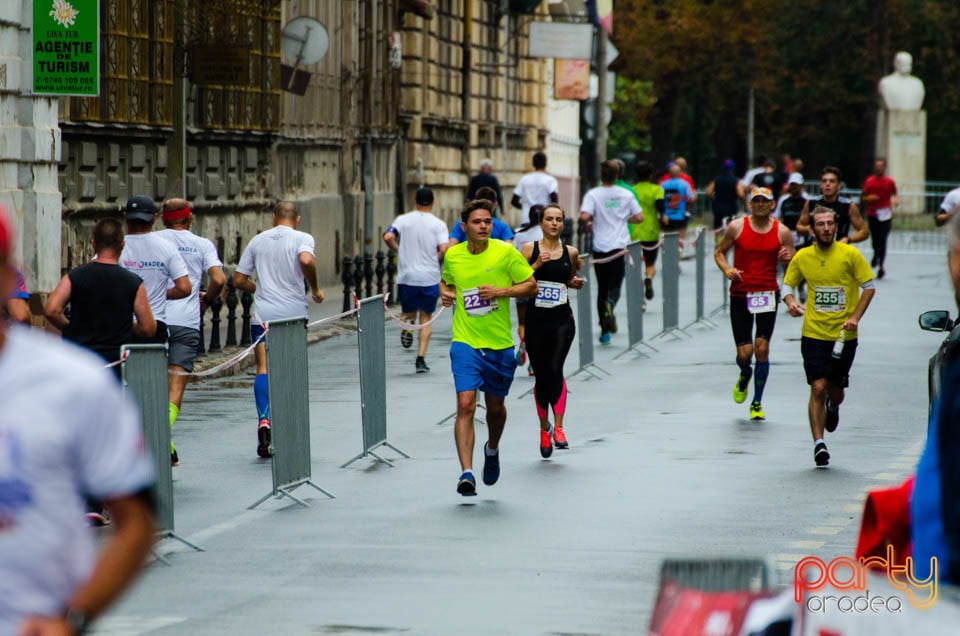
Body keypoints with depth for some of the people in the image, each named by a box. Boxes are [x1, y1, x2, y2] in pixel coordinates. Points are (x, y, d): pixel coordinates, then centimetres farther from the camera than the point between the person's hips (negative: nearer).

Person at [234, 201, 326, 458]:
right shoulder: (302, 238, 2)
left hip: (263, 312, 1)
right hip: (293, 312, -1)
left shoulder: (257, 241, 12)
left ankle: (263, 419, -29)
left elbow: (238, 280, 13)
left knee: (263, 368, -6)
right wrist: (315, 289, -6)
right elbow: (306, 260, -21)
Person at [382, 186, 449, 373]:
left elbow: (388, 237, -12)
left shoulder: (403, 220, 3)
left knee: (408, 311, 19)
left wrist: (399, 251, 6)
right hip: (430, 277, -1)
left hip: (406, 276, 1)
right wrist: (436, 260, 8)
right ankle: (421, 358, -2)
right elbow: (444, 249, -13)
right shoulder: (438, 224, -1)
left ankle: (407, 323, -17)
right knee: (426, 317, 8)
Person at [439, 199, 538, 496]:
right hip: (465, 342, 0)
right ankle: (466, 473, -19)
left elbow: (531, 286, -1)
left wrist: (501, 291, -16)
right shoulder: (453, 255, 1)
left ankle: (492, 450, 47)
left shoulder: (505, 252, -6)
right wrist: (445, 293, -1)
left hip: (499, 344, 0)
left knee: (495, 407, 15)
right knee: (465, 405, -16)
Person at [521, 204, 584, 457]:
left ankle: (558, 428, -18)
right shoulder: (530, 249, 1)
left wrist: (576, 283, 1)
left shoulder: (571, 252, 6)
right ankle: (544, 428, 27)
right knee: (541, 377, 8)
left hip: (562, 319, 0)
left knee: (555, 370, -19)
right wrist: (536, 266, -16)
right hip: (535, 320, 0)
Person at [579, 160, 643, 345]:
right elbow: (639, 217, 2)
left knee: (602, 288, 9)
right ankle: (611, 303, -29)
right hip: (620, 246, 1)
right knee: (615, 285, 8)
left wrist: (590, 224, 5)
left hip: (600, 247, -1)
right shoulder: (626, 194, 1)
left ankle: (605, 331, 9)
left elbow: (584, 217, -17)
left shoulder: (593, 194, -5)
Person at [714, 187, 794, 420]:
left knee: (762, 348, -7)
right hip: (740, 294, 0)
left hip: (768, 294, 0)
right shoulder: (737, 227, 1)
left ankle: (757, 403, 8)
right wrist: (728, 270, -8)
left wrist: (787, 258, -13)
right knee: (744, 353, -4)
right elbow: (719, 252, 11)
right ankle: (745, 376, 35)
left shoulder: (782, 232, 3)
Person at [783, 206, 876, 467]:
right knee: (818, 387, -10)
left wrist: (856, 317, -9)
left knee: (836, 389, 9)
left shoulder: (850, 254, -4)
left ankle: (833, 408, 47)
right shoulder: (802, 257, 1)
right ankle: (819, 444, -6)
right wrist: (791, 301, -10)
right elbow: (787, 285, 13)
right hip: (814, 334, 0)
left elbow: (869, 286, 2)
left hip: (844, 335, 0)